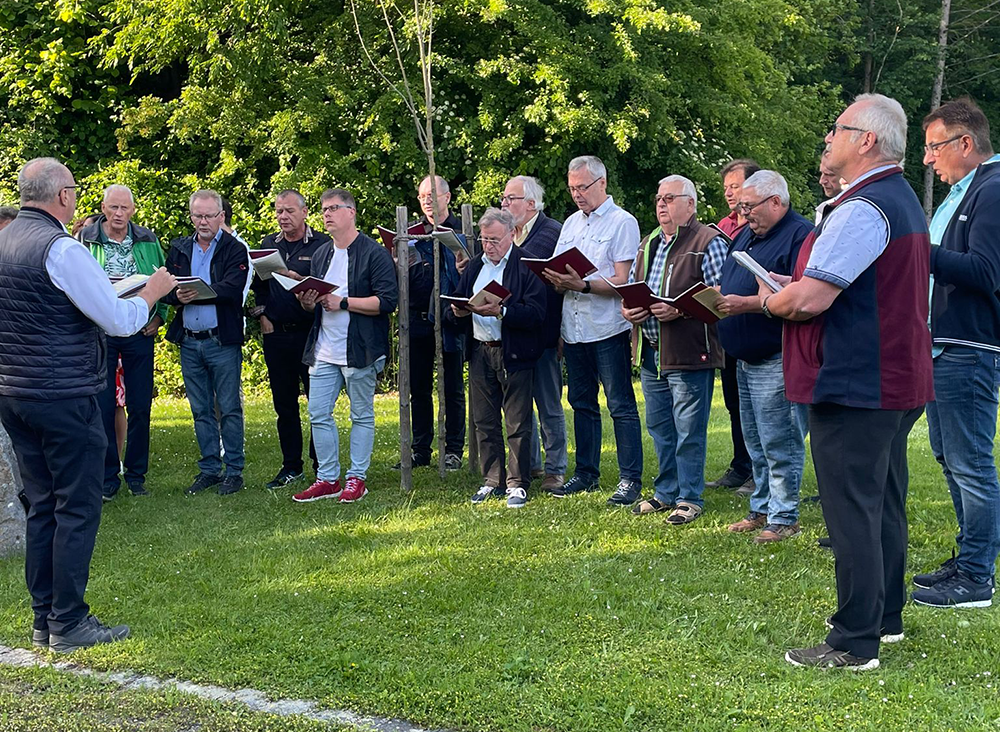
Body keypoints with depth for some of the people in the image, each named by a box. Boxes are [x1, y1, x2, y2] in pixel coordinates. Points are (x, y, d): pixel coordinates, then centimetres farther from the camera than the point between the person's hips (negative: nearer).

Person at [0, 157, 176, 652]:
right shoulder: (61, 249, -16)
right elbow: (119, 321, -16)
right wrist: (151, 294, 2)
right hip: (65, 398, -8)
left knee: (41, 507, 14)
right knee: (77, 509, 1)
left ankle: (44, 620, 21)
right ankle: (69, 624, 5)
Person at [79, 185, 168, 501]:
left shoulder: (148, 241, 6)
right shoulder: (85, 240, 0)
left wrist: (159, 315, 2)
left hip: (139, 332, 2)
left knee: (140, 406, 6)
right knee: (103, 406, 0)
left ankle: (136, 474, 18)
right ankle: (108, 476, 10)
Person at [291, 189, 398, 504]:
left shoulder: (374, 253, -7)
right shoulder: (321, 254, 16)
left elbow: (387, 300, -16)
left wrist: (343, 303, -17)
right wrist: (306, 300, -2)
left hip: (360, 349, -6)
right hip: (324, 349, 7)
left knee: (362, 416, 4)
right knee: (318, 414, 4)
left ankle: (357, 478, 14)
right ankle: (328, 479, 14)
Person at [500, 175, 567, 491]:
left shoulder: (555, 233, -7)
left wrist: (562, 335, -12)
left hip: (542, 336, -6)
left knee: (549, 406, 2)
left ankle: (555, 469, 12)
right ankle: (531, 464, 25)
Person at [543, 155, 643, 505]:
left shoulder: (622, 222, -5)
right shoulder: (571, 223, 16)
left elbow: (622, 282, -13)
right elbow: (556, 269, 16)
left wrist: (583, 285, -26)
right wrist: (556, 280, -7)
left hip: (608, 328, -7)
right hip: (574, 328, 7)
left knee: (621, 406, -4)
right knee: (582, 403, 14)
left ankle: (630, 479, 0)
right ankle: (586, 474, 23)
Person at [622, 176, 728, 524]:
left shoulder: (709, 243, -7)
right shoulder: (648, 244, 19)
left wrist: (679, 309, -23)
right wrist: (628, 308, 3)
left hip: (688, 353, -8)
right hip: (650, 352, 8)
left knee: (689, 431, -2)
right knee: (659, 429, 14)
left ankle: (689, 498, 8)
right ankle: (666, 492, 25)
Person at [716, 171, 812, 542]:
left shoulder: (800, 236, -13)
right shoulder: (745, 236, 17)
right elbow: (729, 286, 24)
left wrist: (748, 304, -25)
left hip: (776, 361, -9)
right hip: (745, 359, 9)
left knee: (779, 444, -4)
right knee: (756, 443, 15)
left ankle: (783, 518, 4)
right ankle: (761, 509, 25)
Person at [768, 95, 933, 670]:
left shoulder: (862, 209, -19)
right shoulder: (904, 200, 16)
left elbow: (809, 300, -24)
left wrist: (770, 299, -3)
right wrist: (793, 289, 11)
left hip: (854, 385, -11)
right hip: (897, 383, 11)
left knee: (852, 513, -5)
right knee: (885, 504, 18)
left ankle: (855, 643, 1)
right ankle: (886, 617, 30)